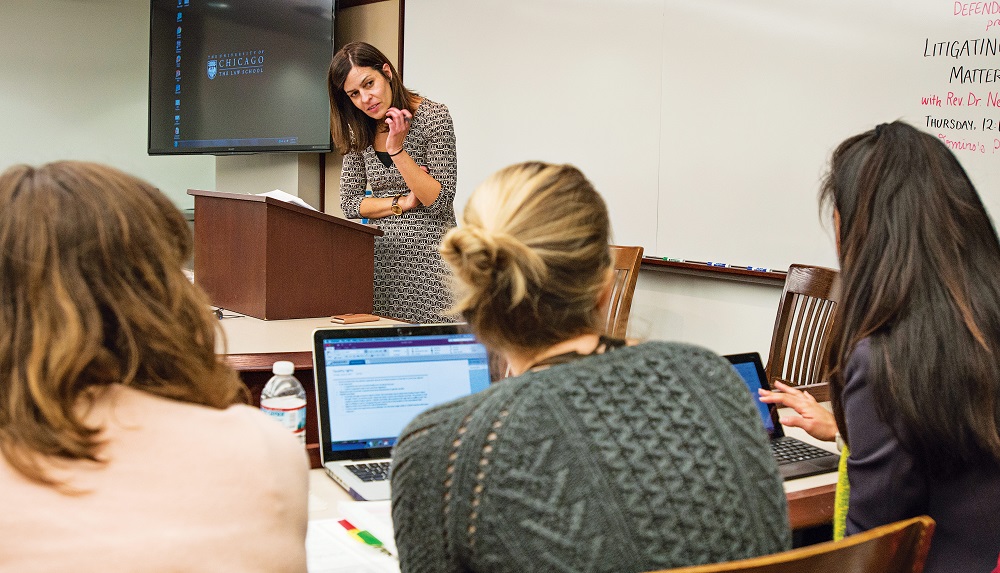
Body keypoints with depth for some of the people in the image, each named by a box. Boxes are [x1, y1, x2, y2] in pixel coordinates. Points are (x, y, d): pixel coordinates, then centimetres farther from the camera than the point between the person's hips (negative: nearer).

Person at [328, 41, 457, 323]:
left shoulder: (434, 117, -9)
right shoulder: (358, 131, 7)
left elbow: (439, 200, -14)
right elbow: (350, 203, 5)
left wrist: (397, 150, -22)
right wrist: (403, 202, -8)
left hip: (426, 258, -4)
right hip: (379, 258, 5)